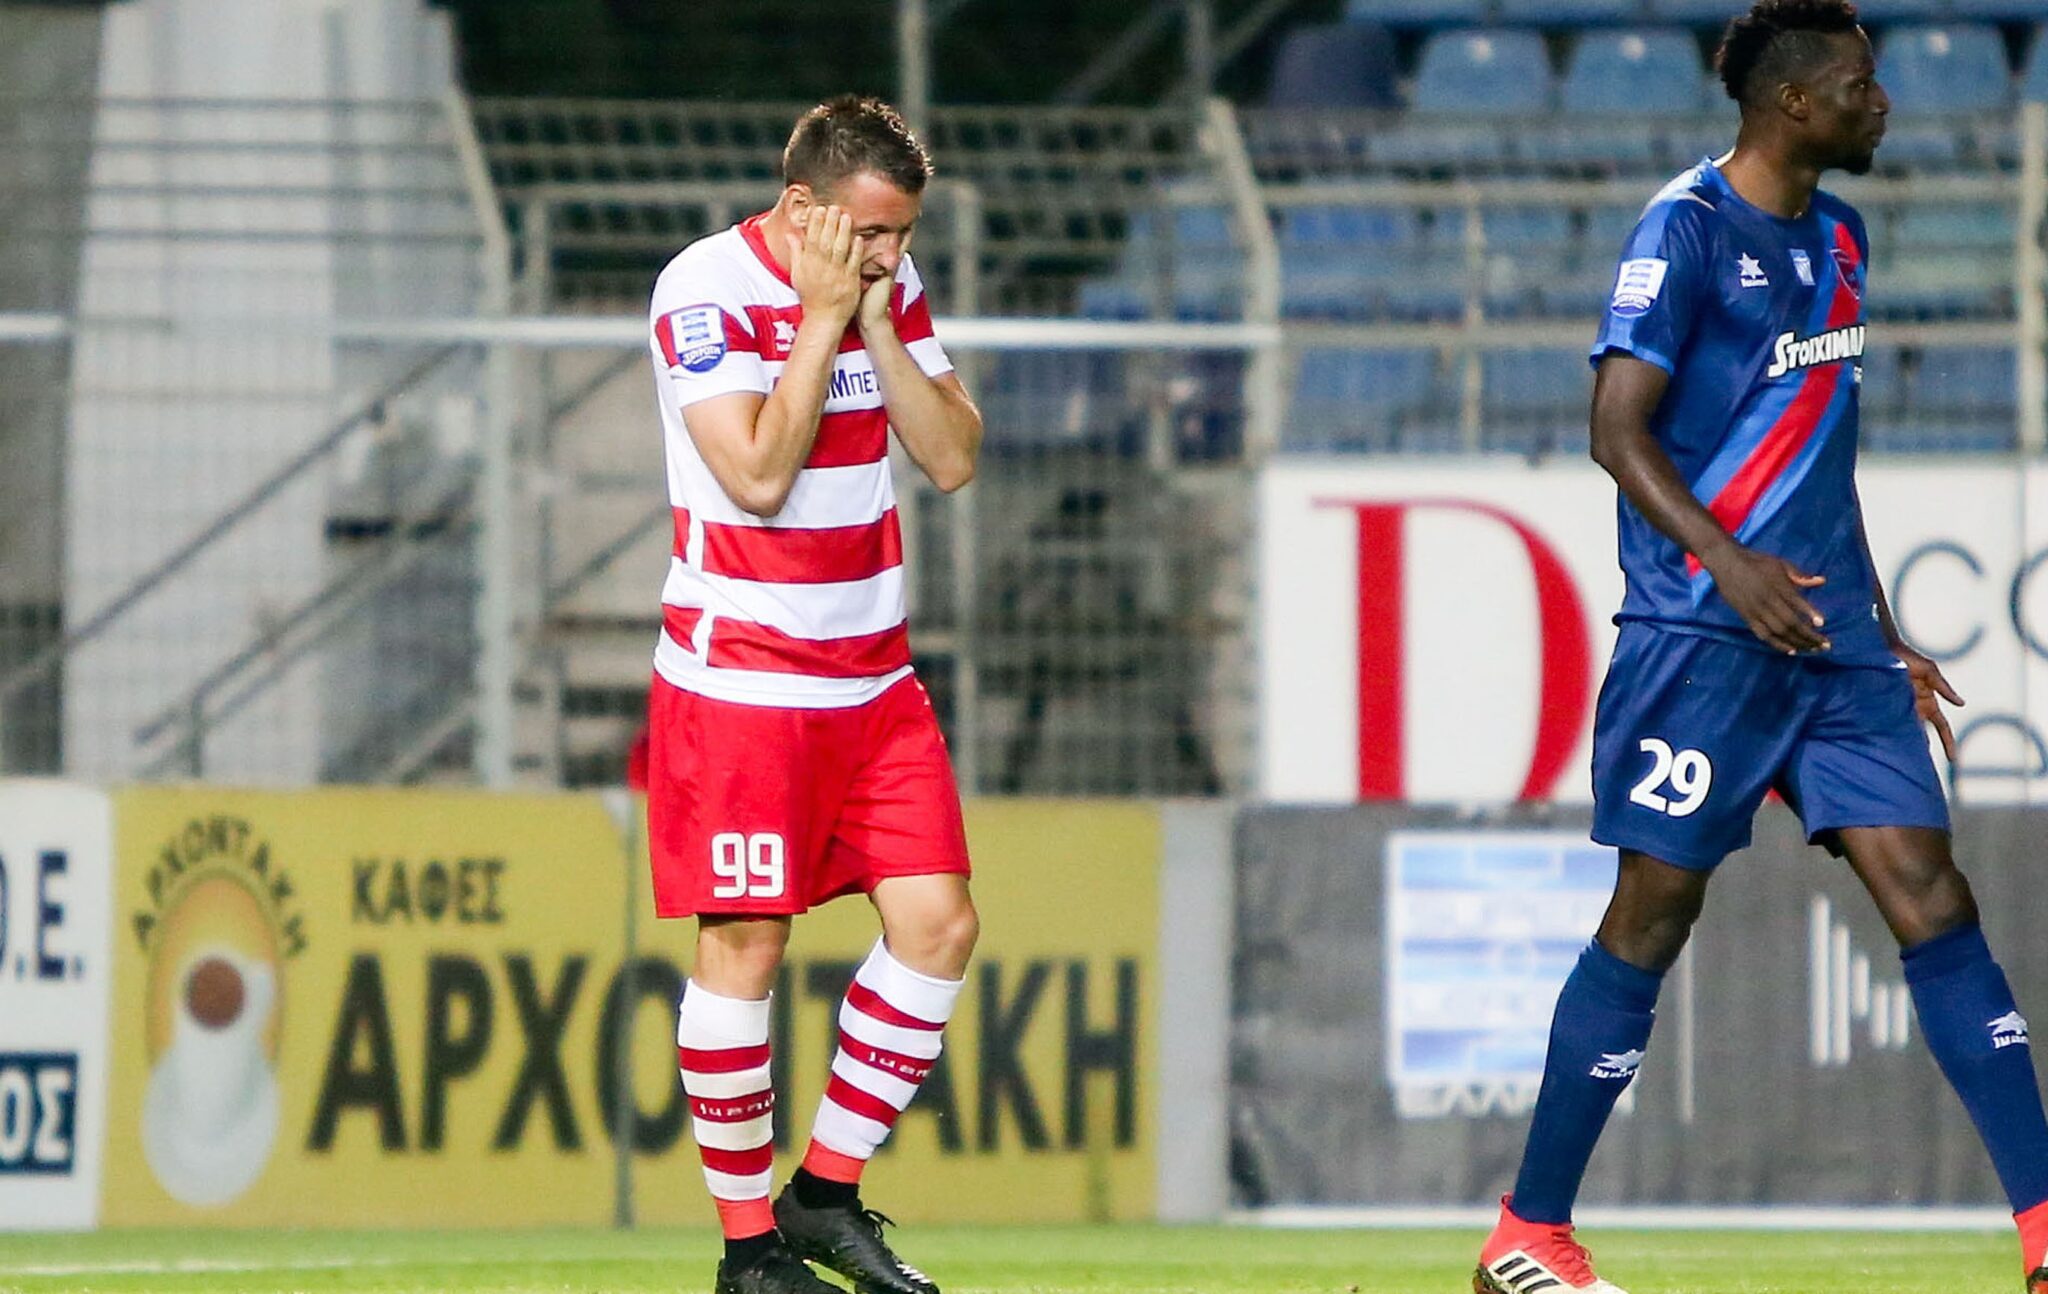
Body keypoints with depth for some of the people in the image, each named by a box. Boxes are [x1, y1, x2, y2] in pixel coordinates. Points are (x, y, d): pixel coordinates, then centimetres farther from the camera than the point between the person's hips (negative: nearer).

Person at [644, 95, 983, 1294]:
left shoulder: (890, 284, 6)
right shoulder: (706, 289, -14)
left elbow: (953, 457, 1)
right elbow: (758, 473, -22)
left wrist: (879, 326, -9)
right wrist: (823, 319, -19)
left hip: (874, 677, 7)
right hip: (739, 681, -7)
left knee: (939, 923, -1)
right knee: (747, 943, -6)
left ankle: (827, 1193, 12)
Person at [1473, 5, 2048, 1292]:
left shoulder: (1838, 238, 17)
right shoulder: (1686, 230, -8)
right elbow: (1619, 426, -13)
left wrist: (1885, 635, 24)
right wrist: (1727, 561, -26)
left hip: (1832, 635, 7)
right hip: (1703, 638, -7)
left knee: (1931, 897, -3)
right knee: (1655, 916, -3)